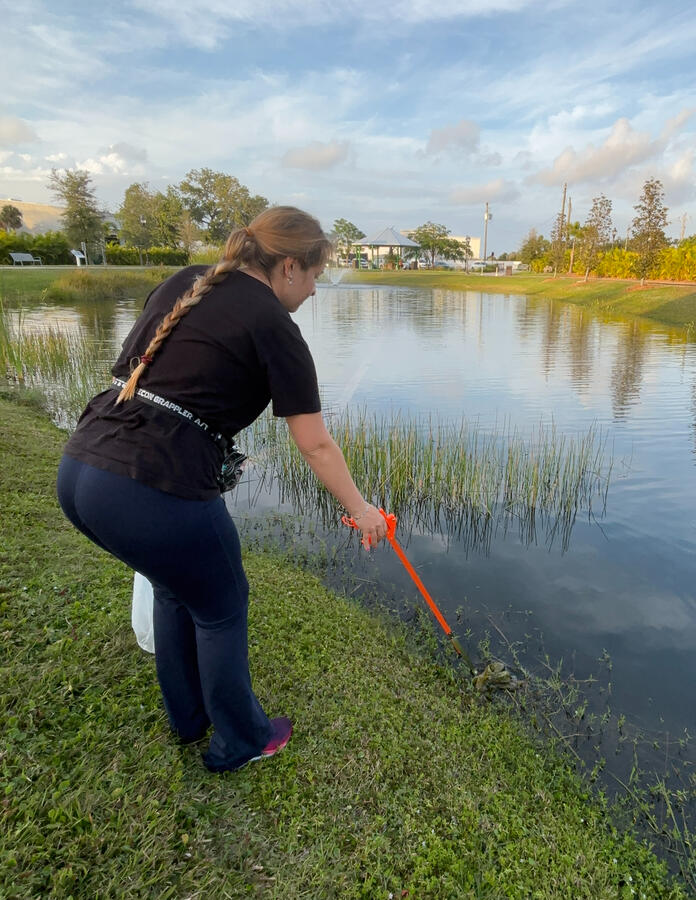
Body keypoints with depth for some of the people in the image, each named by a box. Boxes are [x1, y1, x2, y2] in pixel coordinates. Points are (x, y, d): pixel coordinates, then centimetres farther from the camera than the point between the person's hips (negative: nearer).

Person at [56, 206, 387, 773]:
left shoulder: (182, 284, 16)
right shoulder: (274, 327, -5)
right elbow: (315, 445, -2)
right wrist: (361, 509, 12)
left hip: (80, 468, 8)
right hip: (156, 490, -8)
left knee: (176, 587, 30)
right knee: (221, 610, 18)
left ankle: (188, 718, 50)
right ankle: (240, 742, 40)